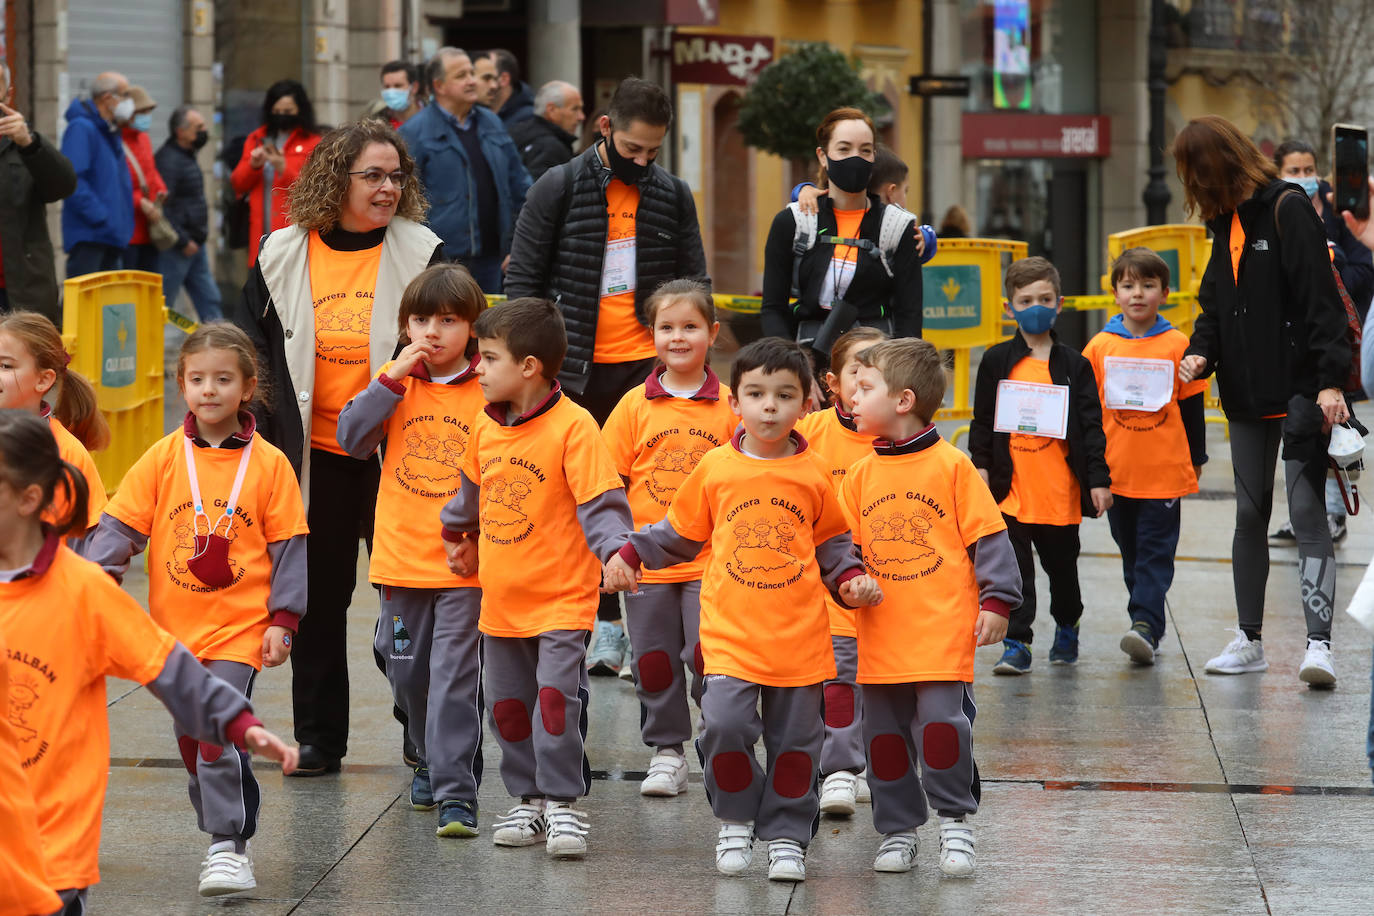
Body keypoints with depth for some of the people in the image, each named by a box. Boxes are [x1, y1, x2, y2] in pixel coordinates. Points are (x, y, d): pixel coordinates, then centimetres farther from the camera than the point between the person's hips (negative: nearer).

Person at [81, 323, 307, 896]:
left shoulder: (268, 464, -2)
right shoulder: (162, 459, 2)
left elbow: (288, 546, 1)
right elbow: (121, 527, 2)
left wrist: (283, 619, -4)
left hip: (240, 627, -4)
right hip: (176, 627, 4)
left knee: (219, 729, -16)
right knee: (191, 737, 12)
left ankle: (229, 846, -9)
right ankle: (227, 827, 30)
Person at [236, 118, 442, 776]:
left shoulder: (422, 254, -3)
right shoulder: (282, 258, 0)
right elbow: (254, 357, 7)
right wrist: (262, 443, 1)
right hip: (316, 454, 2)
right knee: (317, 597, 9)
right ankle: (318, 738, 19)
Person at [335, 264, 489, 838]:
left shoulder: (490, 391, -2)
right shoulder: (395, 382, 5)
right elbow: (352, 437, -7)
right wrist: (394, 377, -13)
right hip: (401, 558, 4)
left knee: (455, 677, -9)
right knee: (408, 675, 14)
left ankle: (456, 790, -9)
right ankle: (431, 762, 34)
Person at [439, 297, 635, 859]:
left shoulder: (572, 426, -15)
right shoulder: (486, 425, 6)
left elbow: (600, 501, -20)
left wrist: (615, 551, -36)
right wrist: (457, 534, 37)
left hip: (562, 595, -7)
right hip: (501, 596, 7)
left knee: (557, 696, -15)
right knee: (507, 703, 11)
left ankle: (562, 802, -4)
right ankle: (529, 800, 23)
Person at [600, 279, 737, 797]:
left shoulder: (729, 405, 1)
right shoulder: (636, 405, 2)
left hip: (709, 560, -2)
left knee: (709, 656, -7)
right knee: (654, 659, 7)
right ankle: (666, 751, 20)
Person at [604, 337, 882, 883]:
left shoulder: (813, 474, 4)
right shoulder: (715, 469, 3)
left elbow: (832, 543, 14)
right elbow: (680, 532, 15)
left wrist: (851, 581, -2)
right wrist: (629, 556, 6)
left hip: (800, 634, 1)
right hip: (730, 631, -1)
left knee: (795, 738, 6)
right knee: (725, 725, -16)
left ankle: (786, 836, 21)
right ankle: (736, 821, 7)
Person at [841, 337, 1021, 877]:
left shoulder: (952, 466, -4)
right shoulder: (862, 475, 9)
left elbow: (988, 537, -3)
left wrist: (996, 602, -7)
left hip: (943, 629, -5)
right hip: (881, 633, 5)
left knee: (941, 723, -12)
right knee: (884, 733, 7)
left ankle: (955, 821, 7)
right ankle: (897, 831, 20)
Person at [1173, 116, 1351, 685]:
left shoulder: (1286, 209, -10)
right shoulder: (1227, 222, 13)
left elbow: (1320, 298, -15)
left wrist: (1330, 379, -21)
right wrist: (1201, 351, 0)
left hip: (1298, 391, -8)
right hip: (1246, 393, 8)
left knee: (1307, 511, -11)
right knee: (1250, 514, 12)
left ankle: (1318, 643, -15)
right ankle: (1248, 640, 19)